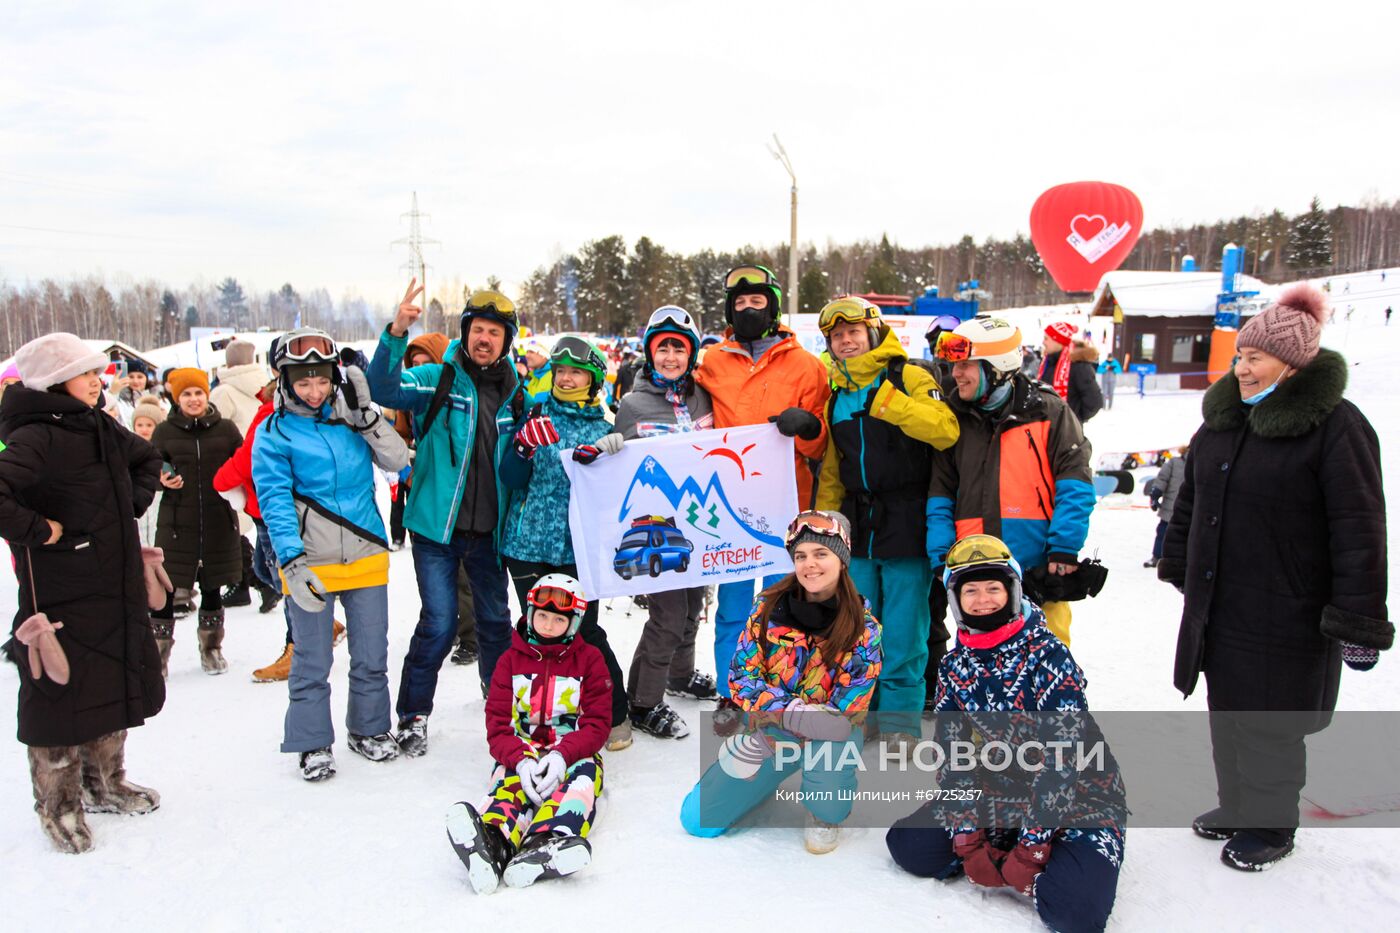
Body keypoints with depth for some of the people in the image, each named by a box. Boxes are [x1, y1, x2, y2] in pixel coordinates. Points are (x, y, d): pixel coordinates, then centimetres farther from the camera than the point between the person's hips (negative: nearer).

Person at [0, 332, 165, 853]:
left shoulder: (103, 429, 7)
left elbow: (147, 460, 26)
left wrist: (134, 502, 12)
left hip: (118, 591, 8)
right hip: (63, 598, -8)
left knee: (116, 686, 18)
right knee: (62, 691, 4)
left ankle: (104, 784, 37)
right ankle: (59, 805, 23)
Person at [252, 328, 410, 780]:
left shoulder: (352, 419, 6)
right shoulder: (274, 432, -3)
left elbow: (397, 460, -2)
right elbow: (274, 501, -10)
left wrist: (365, 416, -12)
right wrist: (292, 561, -20)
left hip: (366, 557, 3)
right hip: (309, 564, -3)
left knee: (372, 656, 13)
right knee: (312, 662, 7)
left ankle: (368, 729, 31)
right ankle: (312, 743, 23)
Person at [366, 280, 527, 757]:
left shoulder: (514, 392, 8)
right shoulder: (438, 379, -5)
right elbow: (385, 390, -24)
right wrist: (396, 335, -36)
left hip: (488, 530, 4)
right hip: (437, 526, -4)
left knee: (496, 621, 14)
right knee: (439, 624, -4)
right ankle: (412, 716, 15)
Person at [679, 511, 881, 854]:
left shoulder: (865, 629, -15)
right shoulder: (768, 606, -9)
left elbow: (849, 710, -17)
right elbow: (741, 675, -9)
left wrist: (766, 733, -26)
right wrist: (792, 711, -27)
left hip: (829, 735, -2)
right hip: (769, 730, 2)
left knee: (830, 749, -39)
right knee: (697, 819, -6)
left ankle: (826, 815, -4)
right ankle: (769, 773, 23)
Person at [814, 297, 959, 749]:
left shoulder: (909, 379, -4)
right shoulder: (836, 398, 15)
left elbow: (946, 431, -21)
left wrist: (887, 401, -24)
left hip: (906, 525, -5)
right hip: (858, 529, 6)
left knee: (902, 630, -1)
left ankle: (900, 720, 12)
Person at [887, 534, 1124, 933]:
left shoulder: (1048, 654, -18)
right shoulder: (954, 666, -1)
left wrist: (1030, 848, -24)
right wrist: (968, 840, -14)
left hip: (1075, 800, -5)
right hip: (996, 798, 5)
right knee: (906, 844, -8)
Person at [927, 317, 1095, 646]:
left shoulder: (1046, 411, -2)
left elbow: (1075, 483, -5)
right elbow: (940, 494, 9)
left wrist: (1064, 548, -13)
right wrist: (941, 555, -1)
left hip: (1039, 570, -3)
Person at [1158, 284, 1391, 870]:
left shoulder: (1334, 425, -15)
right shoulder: (1223, 416, 7)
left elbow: (1359, 530, -17)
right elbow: (1190, 500, 18)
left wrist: (1359, 622, -18)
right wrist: (1177, 566, 22)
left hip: (1286, 615, -7)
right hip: (1218, 604, 7)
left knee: (1271, 720, 7)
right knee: (1226, 711, 18)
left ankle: (1272, 824, 29)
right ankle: (1235, 806, 38)